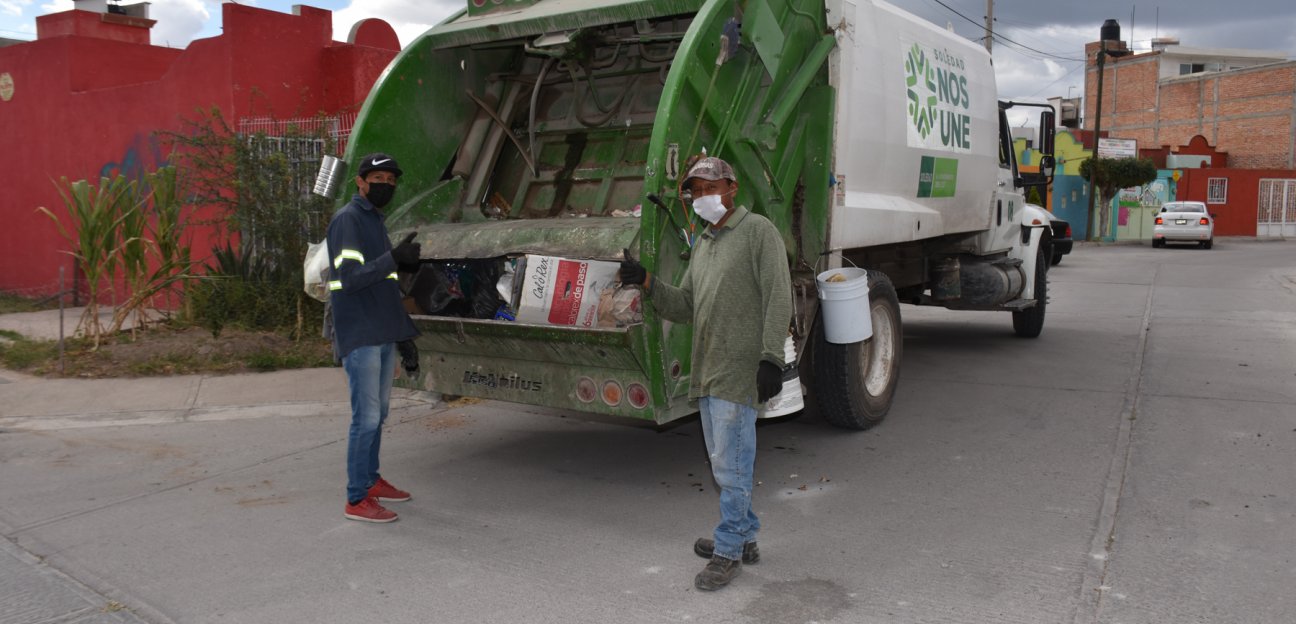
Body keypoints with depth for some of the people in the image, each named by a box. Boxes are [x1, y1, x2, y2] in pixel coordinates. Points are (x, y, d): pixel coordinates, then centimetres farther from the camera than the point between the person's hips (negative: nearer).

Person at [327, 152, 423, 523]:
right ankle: (357, 499, 0)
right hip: (360, 338, -9)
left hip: (384, 336, 9)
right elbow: (350, 277, -20)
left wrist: (403, 336, 21)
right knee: (366, 416, -7)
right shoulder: (347, 219, -9)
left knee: (378, 412, 16)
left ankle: (371, 479, 29)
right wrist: (394, 258, -32)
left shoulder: (376, 221, 18)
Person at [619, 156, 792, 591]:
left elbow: (778, 298, -13)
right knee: (724, 459, 16)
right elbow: (684, 308, 15)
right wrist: (647, 284, -1)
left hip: (740, 370, -8)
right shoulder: (702, 245, 19)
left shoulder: (758, 231, -5)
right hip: (707, 371, 9)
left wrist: (771, 356, -22)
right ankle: (744, 537, 30)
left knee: (730, 462, -3)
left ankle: (728, 550, 9)